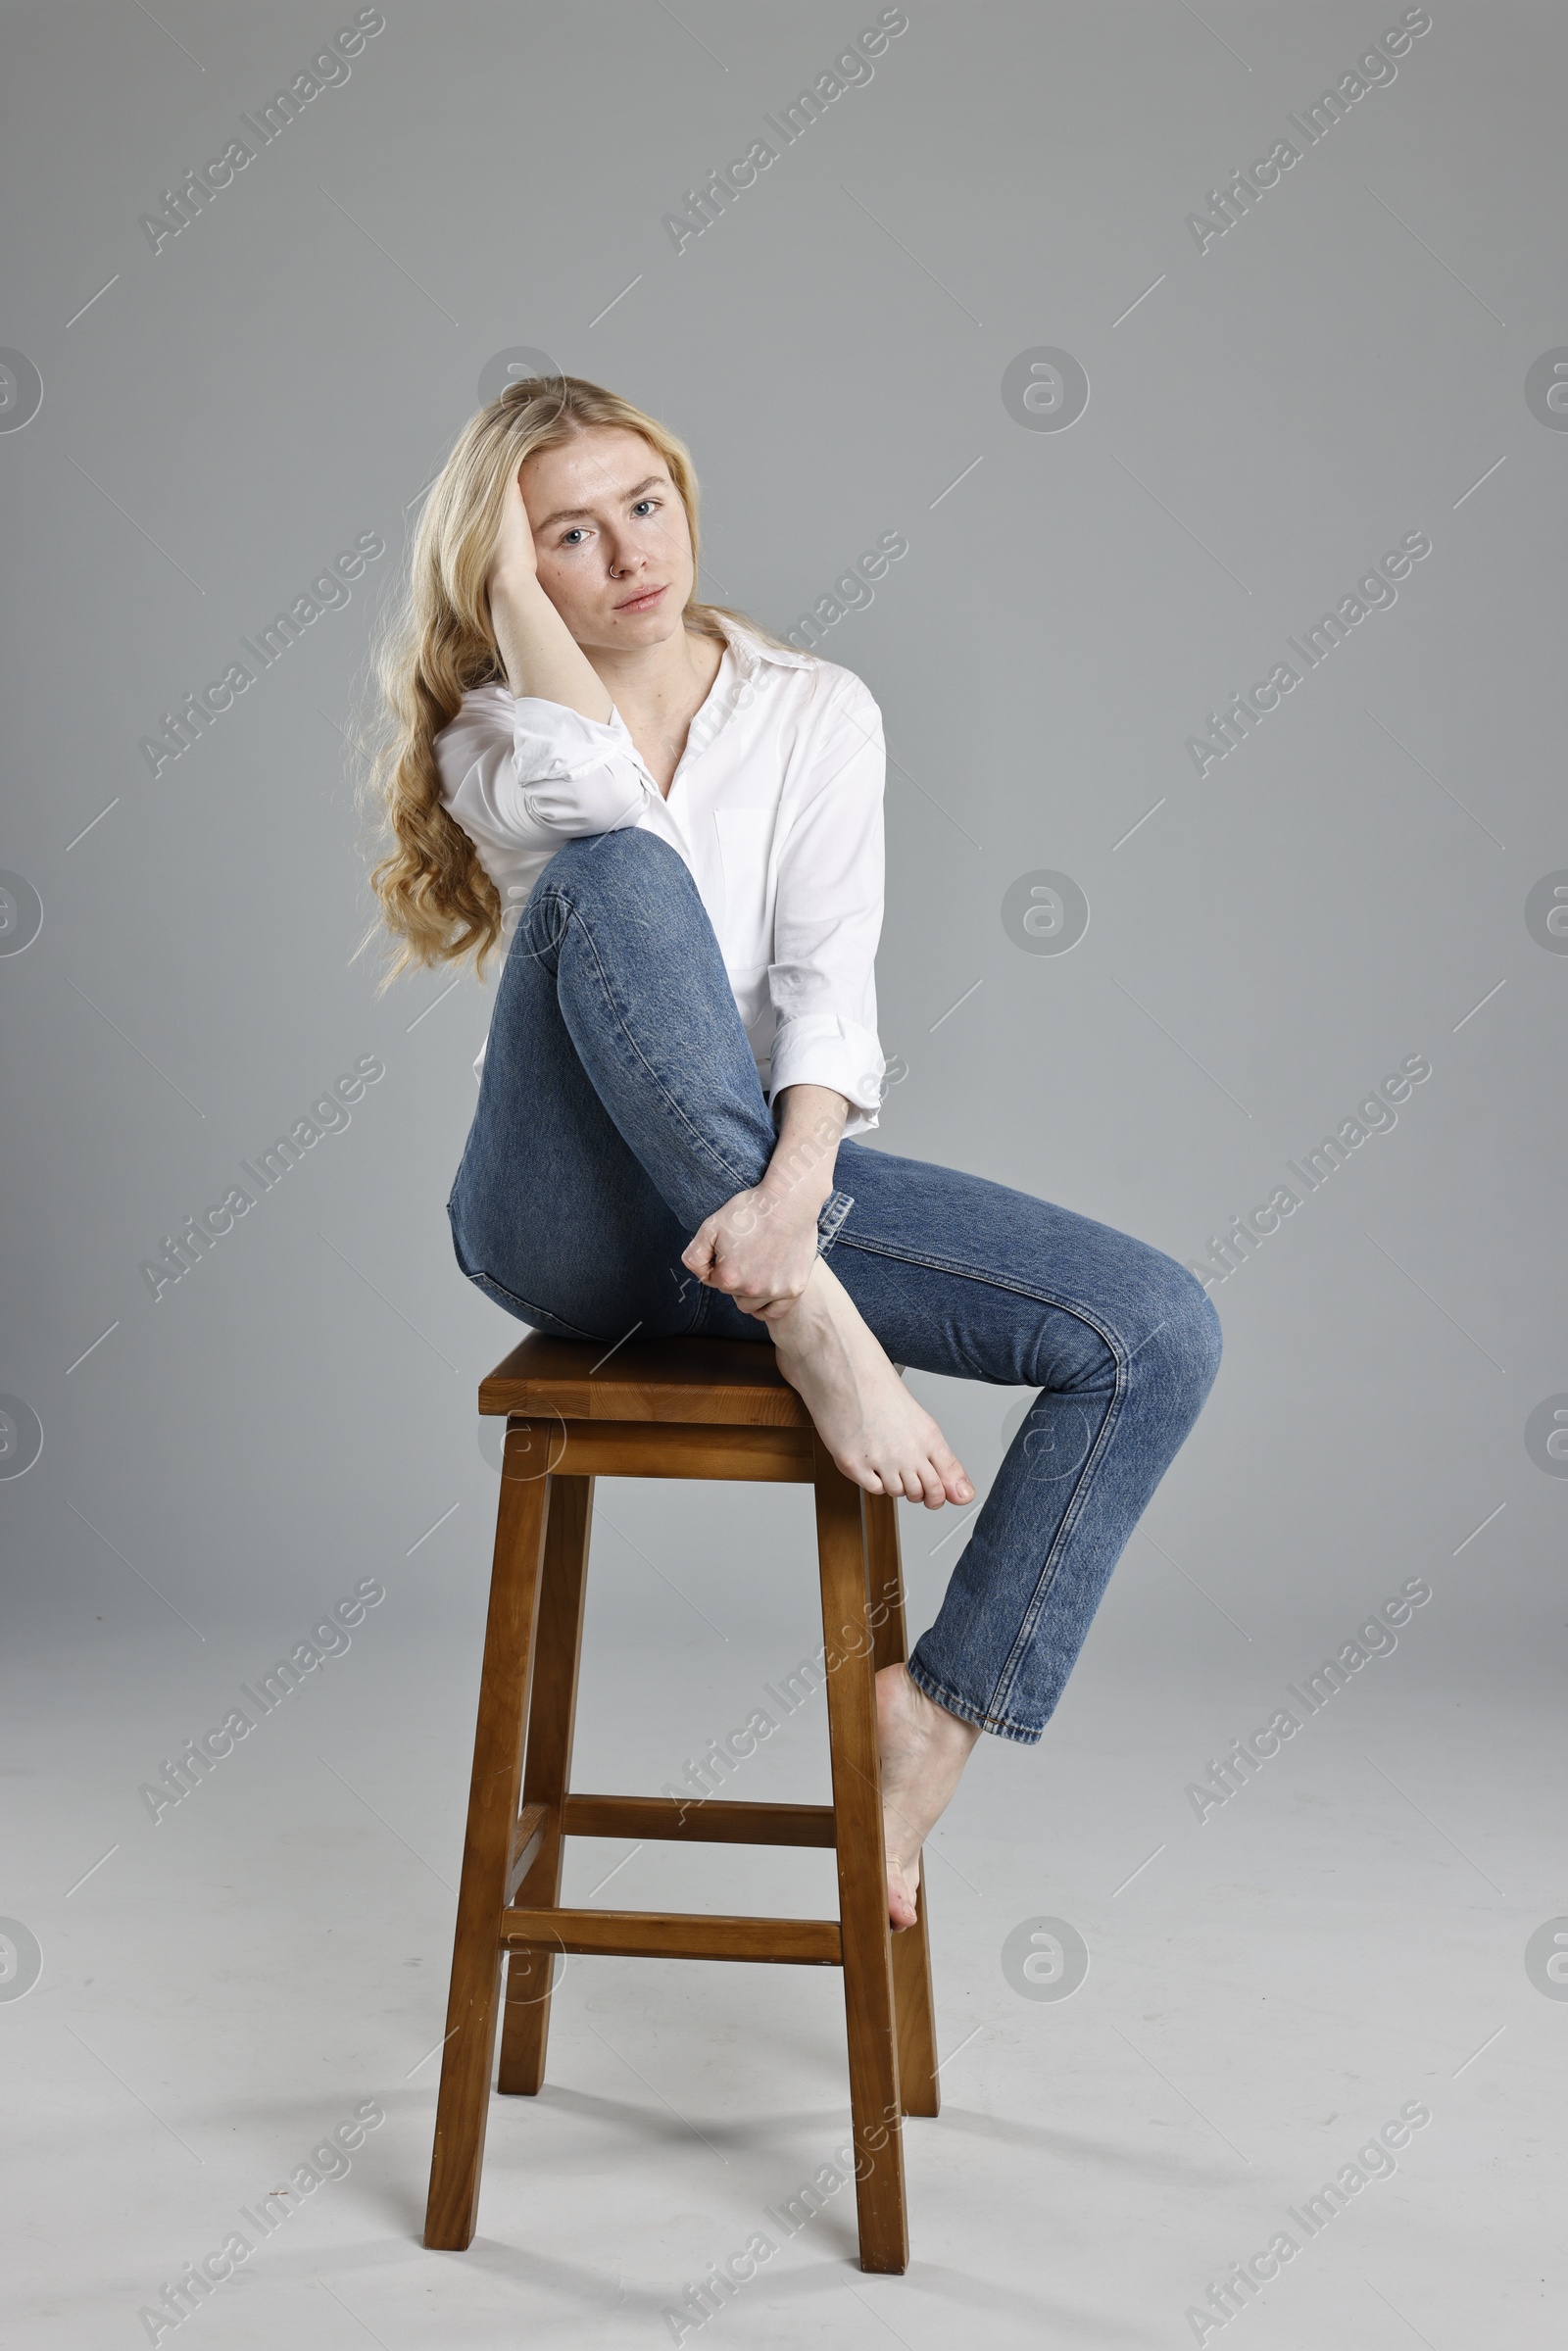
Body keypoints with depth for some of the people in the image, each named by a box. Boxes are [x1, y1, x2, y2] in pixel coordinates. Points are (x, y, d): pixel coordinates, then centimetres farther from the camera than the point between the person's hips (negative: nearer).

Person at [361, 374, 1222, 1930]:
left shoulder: (817, 711, 8)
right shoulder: (490, 732, 6)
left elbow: (830, 980, -7)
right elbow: (597, 793, -21)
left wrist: (793, 1185, -26)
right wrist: (506, 580, -6)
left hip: (765, 1181, 2)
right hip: (571, 1215, -2)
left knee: (1161, 1331, -16)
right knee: (617, 876, -32)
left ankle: (936, 1709, -7)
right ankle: (810, 1327, -33)